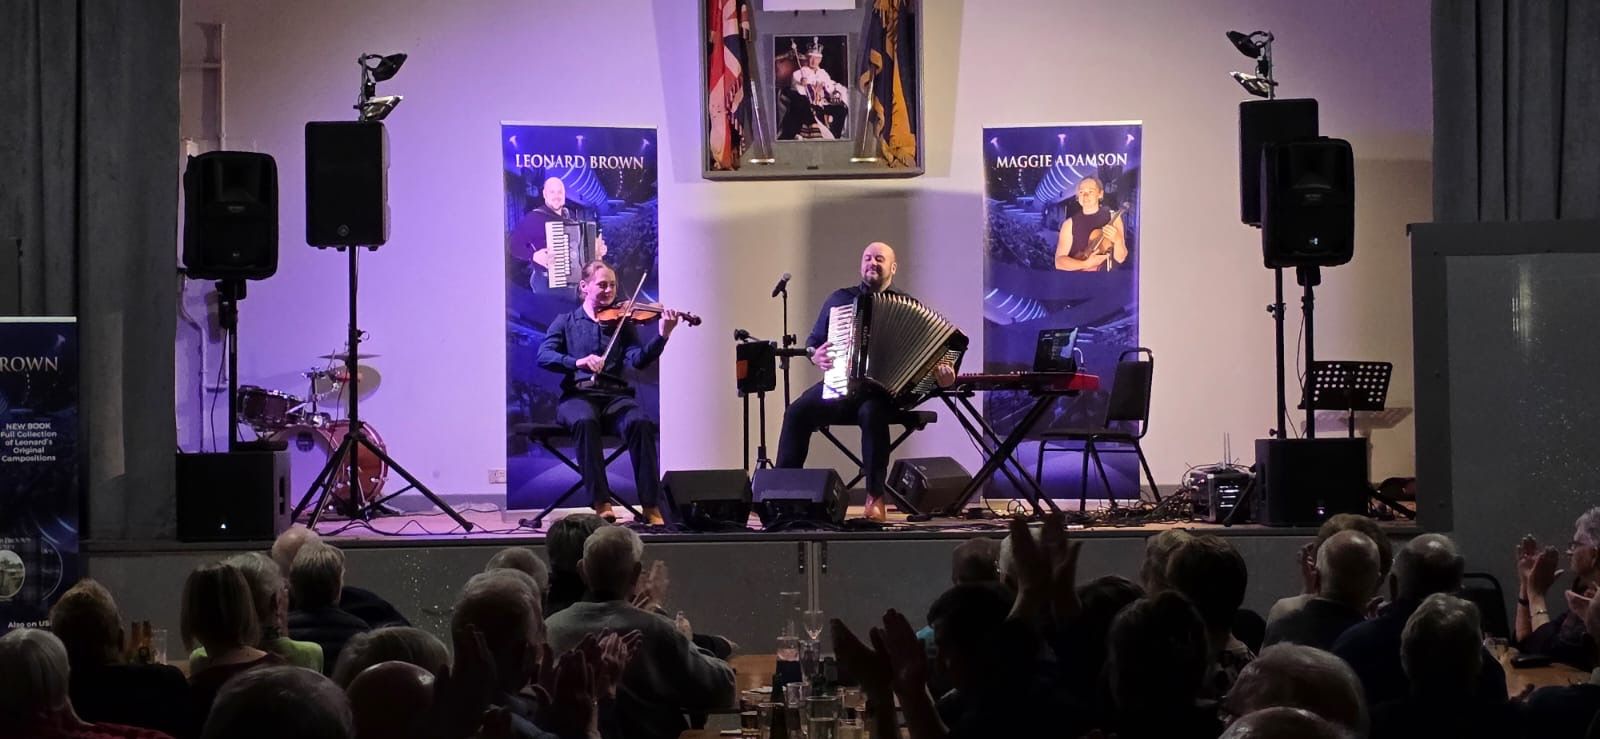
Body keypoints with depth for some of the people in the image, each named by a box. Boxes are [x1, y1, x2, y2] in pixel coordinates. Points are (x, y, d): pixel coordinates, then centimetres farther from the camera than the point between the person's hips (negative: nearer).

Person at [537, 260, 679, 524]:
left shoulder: (621, 322, 16)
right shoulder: (565, 322, 13)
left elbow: (638, 359, -1)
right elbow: (544, 356, -3)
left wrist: (663, 336, -19)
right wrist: (577, 362, -22)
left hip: (615, 396, 1)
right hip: (578, 396, -1)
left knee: (640, 423, -32)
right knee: (585, 421, -38)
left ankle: (650, 505, -29)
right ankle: (601, 503, -34)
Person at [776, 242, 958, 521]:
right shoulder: (839, 299, 18)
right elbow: (813, 341, 22)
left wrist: (943, 373, -17)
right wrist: (815, 356, -2)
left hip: (883, 390, -3)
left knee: (872, 413, -38)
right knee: (797, 412, -25)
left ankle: (876, 499, -29)